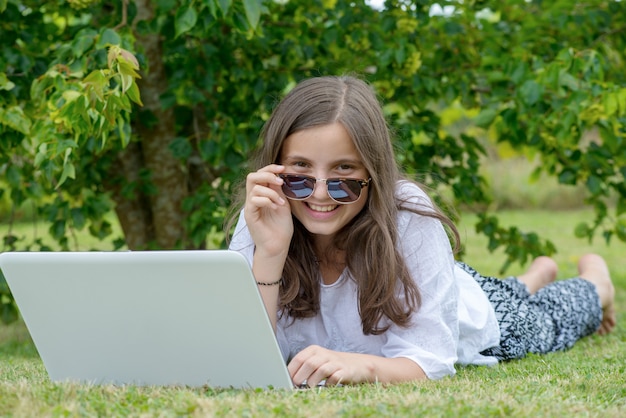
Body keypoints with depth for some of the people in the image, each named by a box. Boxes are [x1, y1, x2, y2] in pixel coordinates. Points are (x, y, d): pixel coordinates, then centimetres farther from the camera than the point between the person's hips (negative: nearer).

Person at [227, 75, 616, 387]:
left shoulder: (410, 216, -42)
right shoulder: (264, 220, -35)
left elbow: (429, 360, -41)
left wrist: (364, 366, -61)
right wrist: (269, 253, -53)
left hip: (471, 326, -3)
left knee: (546, 322, 30)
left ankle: (595, 282, 61)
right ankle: (536, 276, 66)